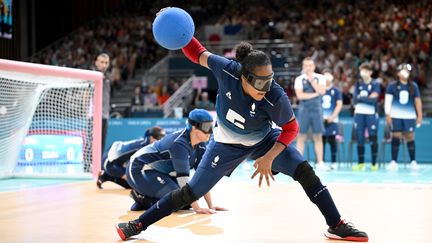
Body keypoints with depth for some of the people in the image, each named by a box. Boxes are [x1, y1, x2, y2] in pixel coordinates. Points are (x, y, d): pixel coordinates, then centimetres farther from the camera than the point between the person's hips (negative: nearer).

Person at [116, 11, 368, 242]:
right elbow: (198, 54, -15)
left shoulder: (276, 97, -34)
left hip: (264, 140, 0)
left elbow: (291, 128, -17)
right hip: (226, 145, 0)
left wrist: (269, 158, -26)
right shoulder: (227, 70, -33)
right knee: (190, 192, 1)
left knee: (305, 172, -14)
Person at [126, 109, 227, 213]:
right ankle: (143, 198, -4)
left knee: (188, 200, -2)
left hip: (162, 172, 9)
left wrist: (210, 205, -8)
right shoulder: (180, 143, -29)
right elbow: (183, 178, -33)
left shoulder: (200, 145, -4)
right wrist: (196, 208, -34)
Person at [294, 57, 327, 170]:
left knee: (318, 137, 1)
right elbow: (300, 95, -11)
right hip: (304, 110, -1)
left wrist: (312, 80, -10)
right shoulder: (299, 79, 2)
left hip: (316, 110, 1)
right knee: (301, 136, -1)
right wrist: (315, 94, -9)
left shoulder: (320, 78, 6)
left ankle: (320, 162, 4)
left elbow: (322, 91, -11)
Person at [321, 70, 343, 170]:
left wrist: (333, 116, -12)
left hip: (332, 120, -2)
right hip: (321, 119, 2)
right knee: (321, 140, 2)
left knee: (332, 140, -2)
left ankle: (333, 162, 4)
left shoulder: (336, 91, 5)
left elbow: (339, 105, -1)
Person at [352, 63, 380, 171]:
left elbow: (374, 99, -12)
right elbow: (355, 99, 2)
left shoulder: (375, 84, 1)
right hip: (359, 113, 3)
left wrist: (360, 98, -9)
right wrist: (368, 98, -8)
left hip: (371, 114, -3)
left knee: (373, 138, -5)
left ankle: (374, 163, 1)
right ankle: (361, 163, 12)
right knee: (360, 139, 4)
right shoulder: (358, 83, 12)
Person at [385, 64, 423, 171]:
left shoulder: (413, 86, 8)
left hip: (409, 116, 1)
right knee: (395, 138, -2)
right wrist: (388, 115, -4)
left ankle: (413, 162, 7)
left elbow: (417, 101, 9)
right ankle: (394, 162, 3)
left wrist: (420, 115, 5)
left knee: (410, 138, 0)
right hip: (396, 116, -1)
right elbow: (388, 101, 2)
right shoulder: (392, 86, 3)